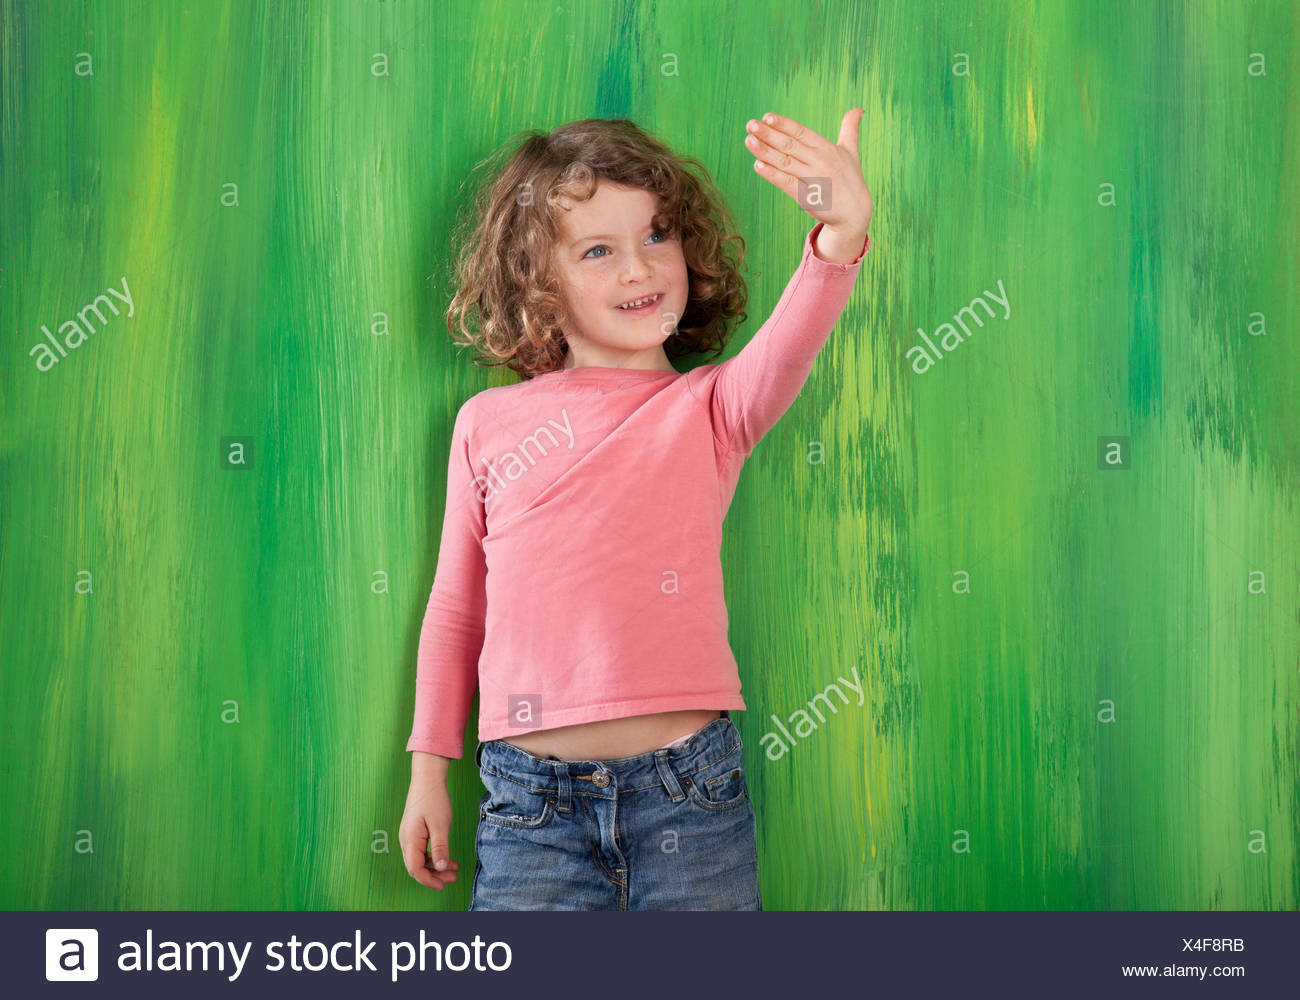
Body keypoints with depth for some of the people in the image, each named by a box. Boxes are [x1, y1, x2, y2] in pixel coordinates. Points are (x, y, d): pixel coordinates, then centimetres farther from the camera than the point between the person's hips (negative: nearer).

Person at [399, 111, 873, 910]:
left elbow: (783, 354, -19)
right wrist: (429, 770, 15)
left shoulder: (708, 409, 4)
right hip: (529, 802, 1)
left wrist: (839, 241, -38)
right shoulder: (486, 425, 7)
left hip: (689, 792, -1)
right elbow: (456, 609, 15)